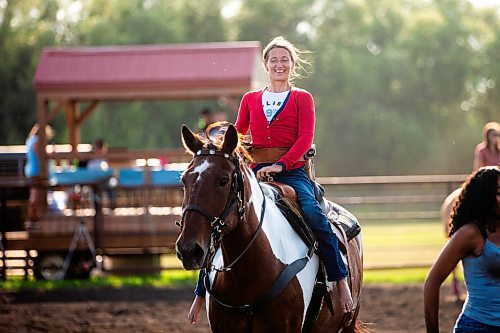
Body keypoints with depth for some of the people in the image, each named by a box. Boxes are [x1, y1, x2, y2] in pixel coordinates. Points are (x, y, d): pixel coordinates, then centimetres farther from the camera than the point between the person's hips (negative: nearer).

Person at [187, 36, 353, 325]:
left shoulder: (302, 99, 6)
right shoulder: (250, 100, 16)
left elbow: (305, 138, -6)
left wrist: (280, 165, -20)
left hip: (292, 172, -3)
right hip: (257, 174, 3)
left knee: (314, 215, -31)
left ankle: (341, 281, -24)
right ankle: (203, 290, -1)